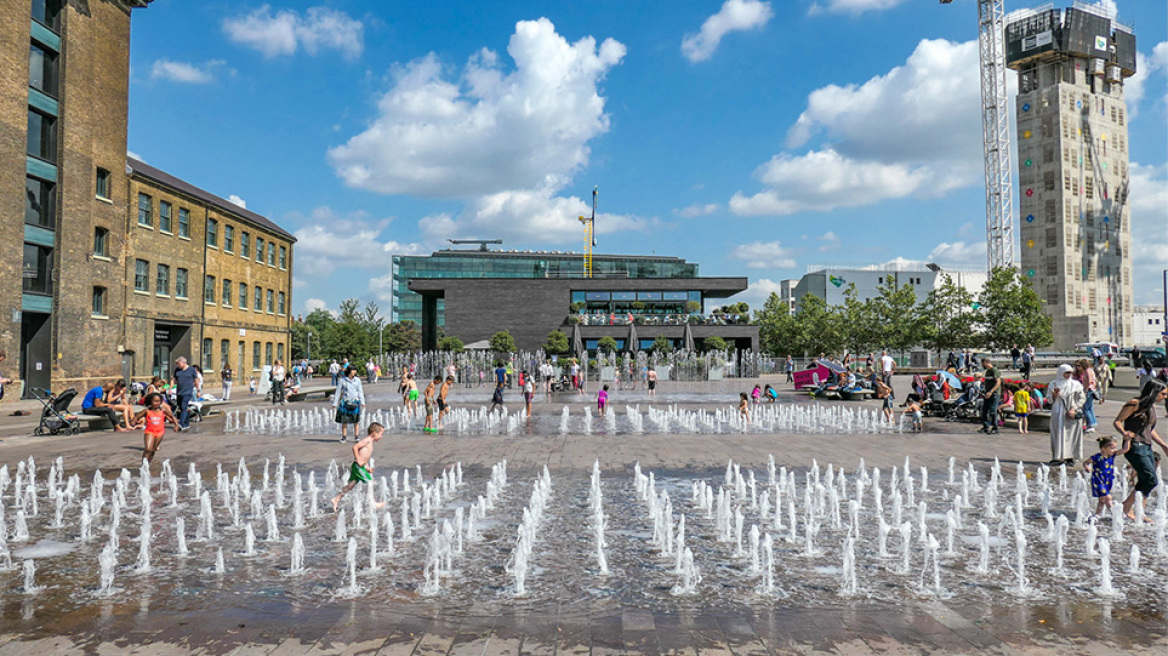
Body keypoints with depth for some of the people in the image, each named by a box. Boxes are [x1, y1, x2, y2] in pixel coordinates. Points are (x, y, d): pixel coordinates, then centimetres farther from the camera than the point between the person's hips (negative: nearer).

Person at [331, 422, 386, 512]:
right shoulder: (367, 440, -13)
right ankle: (372, 503, 7)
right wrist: (358, 461, -20)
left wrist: (367, 468, 14)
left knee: (351, 485, 13)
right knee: (369, 482, -2)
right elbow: (355, 447, -23)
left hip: (360, 466, 9)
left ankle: (336, 499, 19)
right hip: (358, 466, -9)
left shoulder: (370, 442, 17)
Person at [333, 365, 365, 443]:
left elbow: (360, 391, 5)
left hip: (355, 402, 1)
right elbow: (338, 392, 4)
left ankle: (356, 436, 9)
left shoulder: (357, 380, 4)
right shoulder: (343, 380, -1)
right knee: (344, 420, 2)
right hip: (345, 402, -1)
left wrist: (362, 402, -3)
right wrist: (335, 403, 3)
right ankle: (343, 437, 10)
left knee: (356, 420, 1)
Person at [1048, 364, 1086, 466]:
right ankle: (1058, 457, -3)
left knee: (1071, 436, 1)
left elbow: (1082, 398, 4)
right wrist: (1054, 395, -15)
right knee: (1059, 435, -3)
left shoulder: (1075, 384, 5)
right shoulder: (1054, 384, 5)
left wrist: (1074, 409, -9)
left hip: (1072, 415, 0)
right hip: (1058, 414, 0)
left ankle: (1070, 457, 7)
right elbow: (1050, 401, 7)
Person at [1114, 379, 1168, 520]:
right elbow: (1117, 421, -10)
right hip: (1135, 446, -9)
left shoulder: (1152, 407, 16)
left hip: (1147, 447, 9)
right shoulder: (1135, 404, -9)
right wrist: (1124, 433, -28)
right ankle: (1127, 505, -1)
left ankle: (1138, 513, 13)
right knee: (1151, 479, -15)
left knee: (1146, 482, 5)